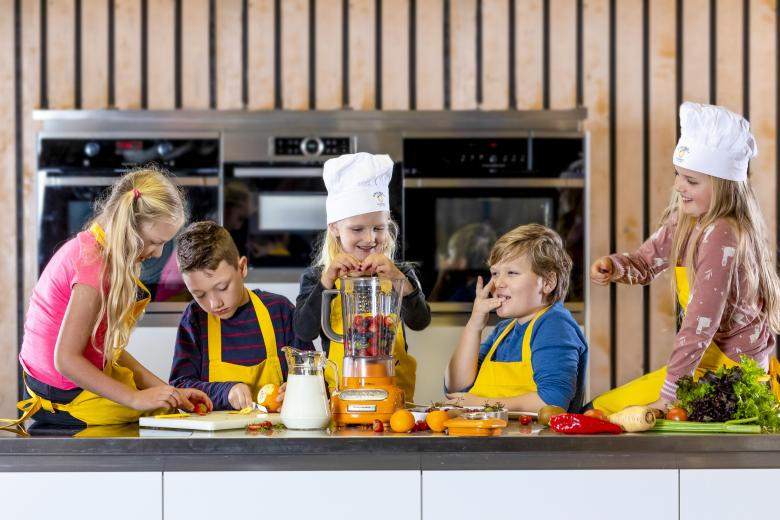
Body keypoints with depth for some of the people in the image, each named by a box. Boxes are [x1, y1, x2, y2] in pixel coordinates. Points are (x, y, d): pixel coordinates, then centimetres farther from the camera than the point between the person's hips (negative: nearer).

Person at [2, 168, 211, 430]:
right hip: (67, 398, -9)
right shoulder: (95, 264, -25)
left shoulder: (87, 245, 4)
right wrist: (137, 398, -25)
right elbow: (66, 359, -26)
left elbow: (106, 347, 2)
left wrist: (167, 390, -3)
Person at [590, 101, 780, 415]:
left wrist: (668, 394, -23)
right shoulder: (685, 221, 2)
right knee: (601, 407, 12)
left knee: (607, 408, -9)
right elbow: (645, 262, 14)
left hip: (731, 369, -9)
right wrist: (613, 266, -10)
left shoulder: (721, 237, -25)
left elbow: (700, 324, -26)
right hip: (707, 358, 9)